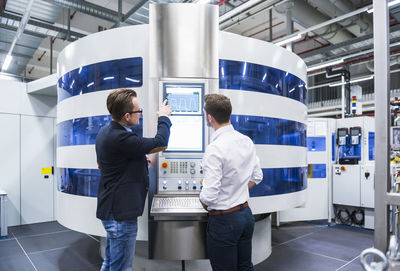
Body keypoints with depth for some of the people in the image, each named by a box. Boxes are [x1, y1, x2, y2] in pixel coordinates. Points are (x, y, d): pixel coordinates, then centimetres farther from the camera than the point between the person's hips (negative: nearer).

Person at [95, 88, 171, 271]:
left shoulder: (105, 132, 6)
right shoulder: (121, 138, -26)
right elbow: (160, 144, -21)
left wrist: (138, 160, 9)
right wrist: (163, 117, -3)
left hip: (111, 209, 10)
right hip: (121, 213, -10)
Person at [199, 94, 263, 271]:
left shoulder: (215, 149, -24)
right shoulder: (247, 141, 0)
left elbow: (209, 195, -24)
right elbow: (256, 177, 11)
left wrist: (204, 204, -3)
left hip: (224, 221, -7)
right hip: (246, 214, 8)